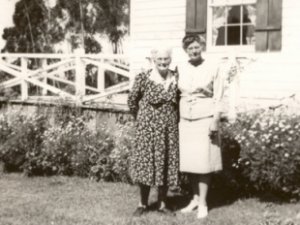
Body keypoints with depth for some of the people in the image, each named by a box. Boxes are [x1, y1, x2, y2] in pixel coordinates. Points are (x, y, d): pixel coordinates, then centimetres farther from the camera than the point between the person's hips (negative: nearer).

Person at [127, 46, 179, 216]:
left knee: (167, 165, 8)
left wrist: (174, 118, 9)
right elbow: (132, 101, 2)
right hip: (148, 128, -3)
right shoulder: (143, 78, -9)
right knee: (145, 163, 2)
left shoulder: (176, 78, 1)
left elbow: (180, 101, 15)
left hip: (170, 129, 3)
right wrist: (141, 118, 9)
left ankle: (162, 204, 20)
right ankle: (143, 204, 16)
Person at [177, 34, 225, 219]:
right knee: (188, 162, 8)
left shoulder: (212, 69, -2)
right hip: (185, 121, 3)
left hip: (205, 121, -3)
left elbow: (218, 98, -3)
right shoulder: (180, 69, 6)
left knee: (203, 163, -1)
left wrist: (215, 121, -10)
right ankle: (195, 198, 24)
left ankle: (203, 204, 9)